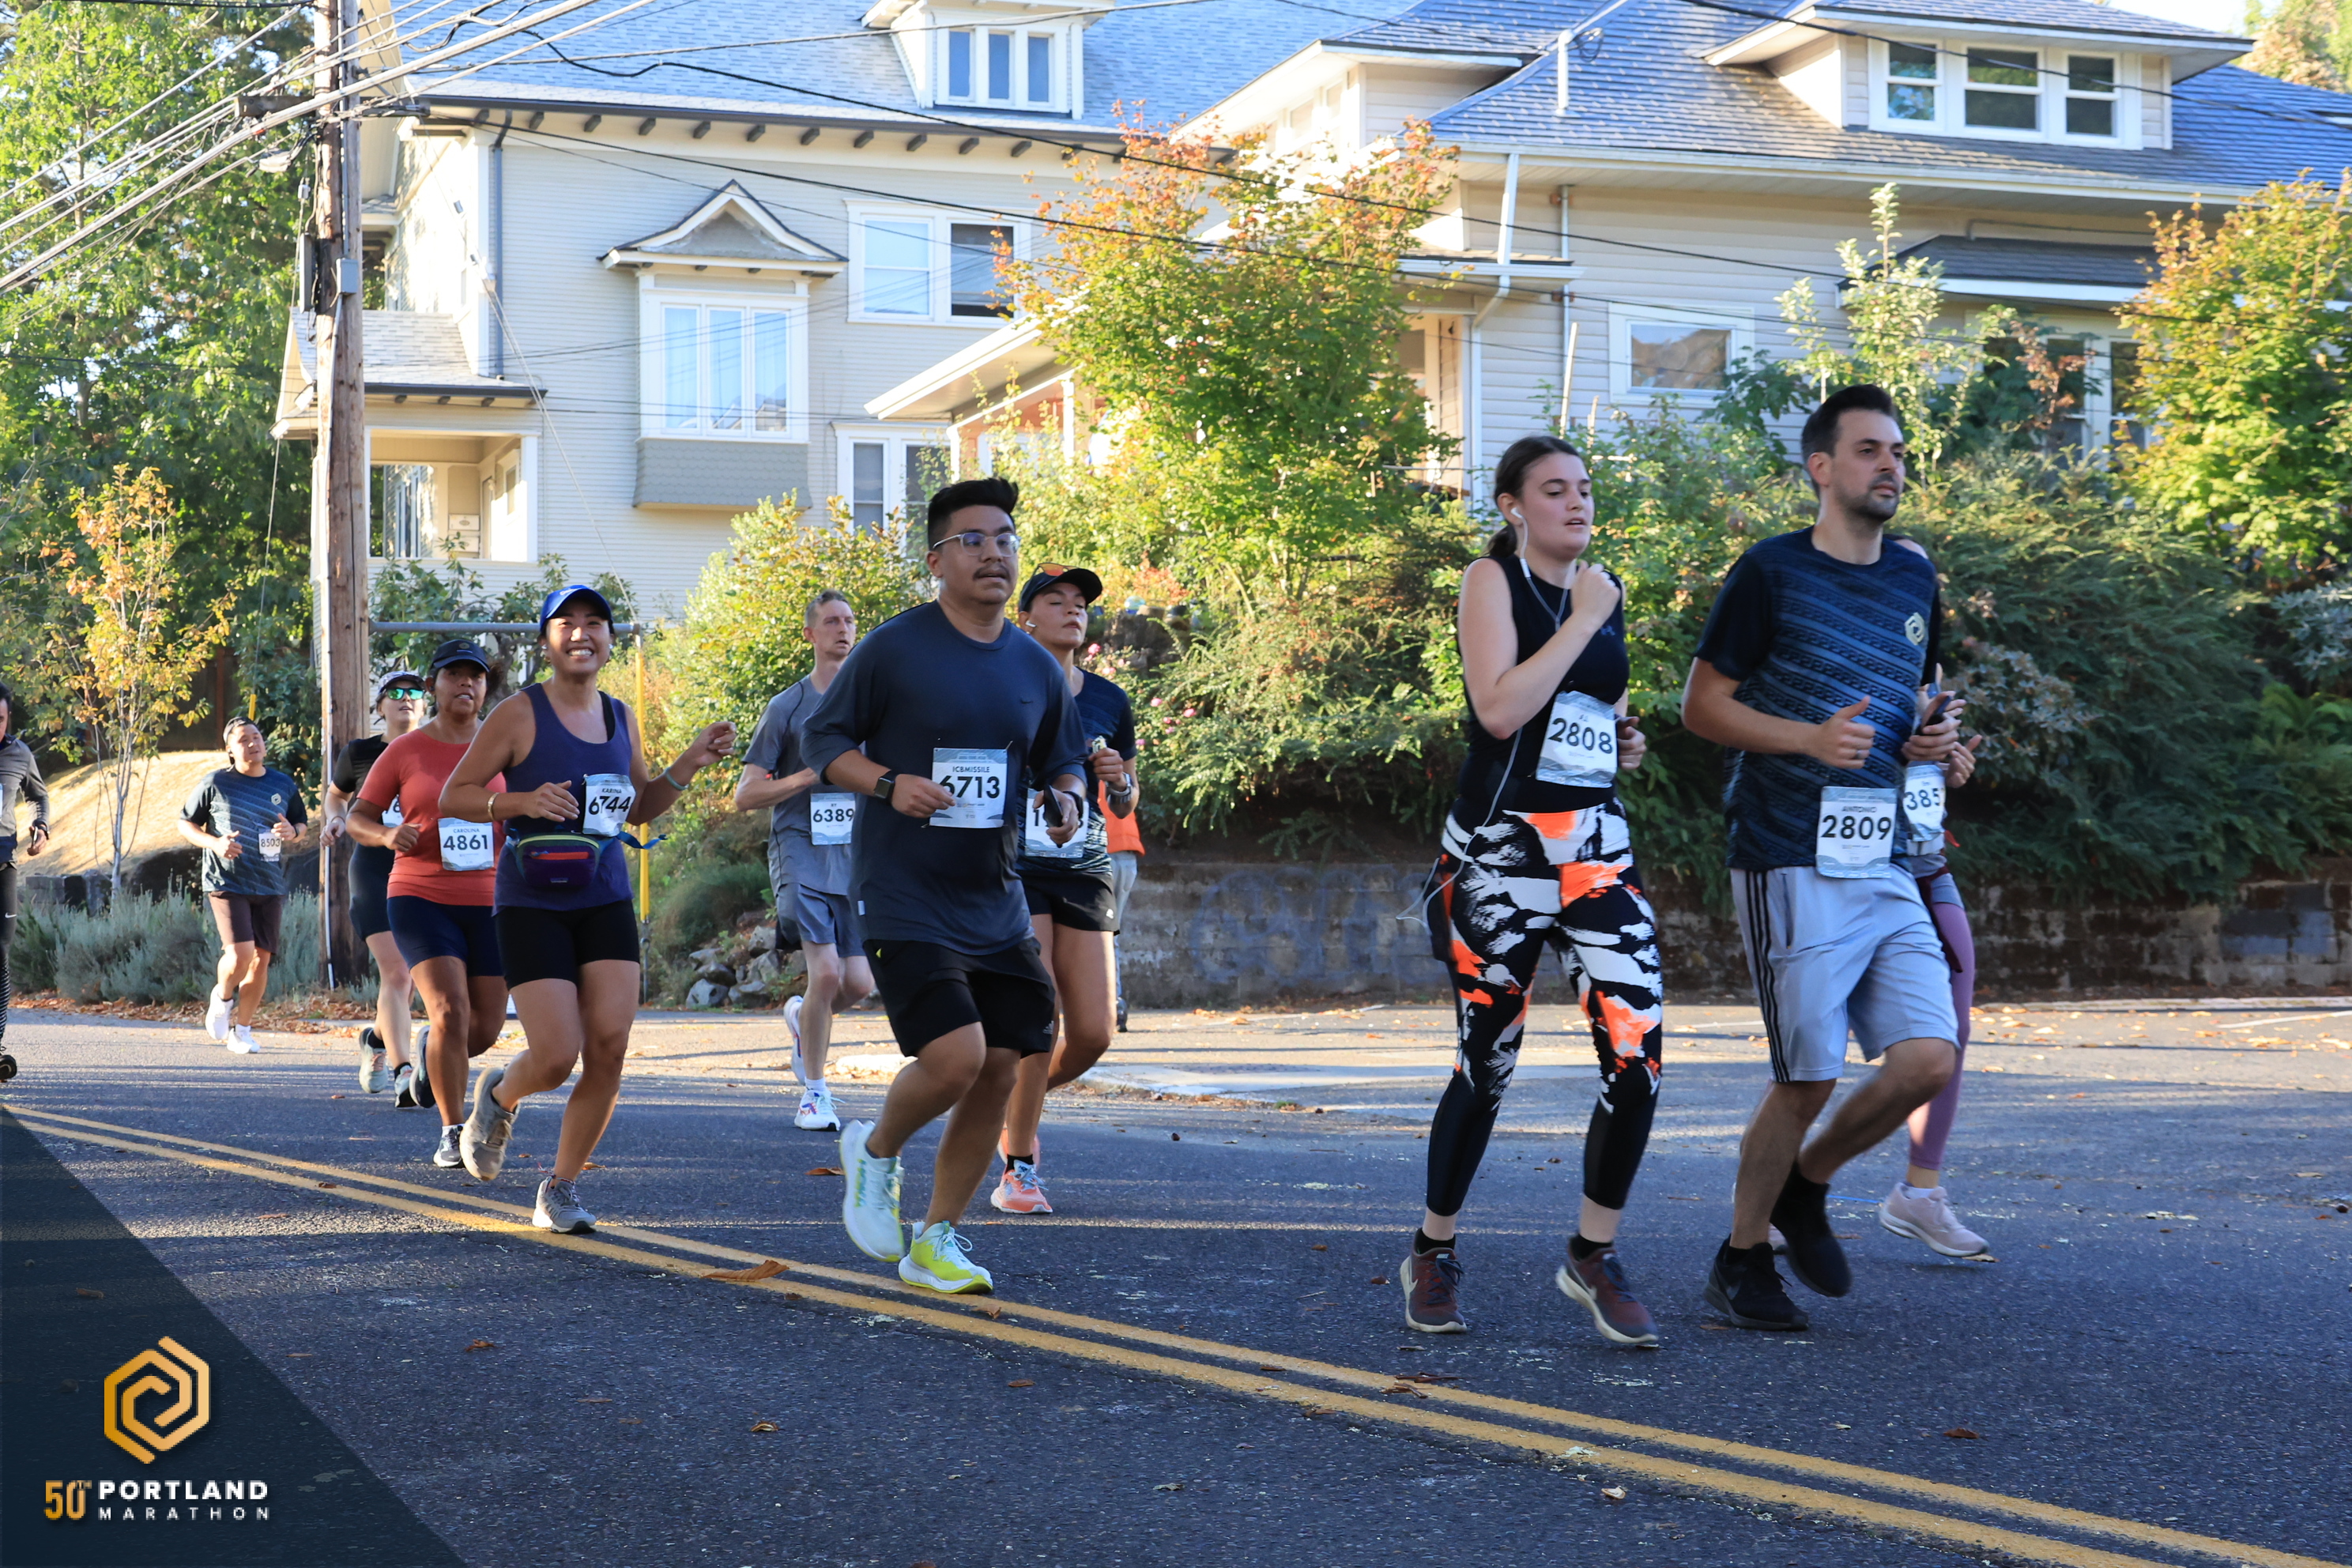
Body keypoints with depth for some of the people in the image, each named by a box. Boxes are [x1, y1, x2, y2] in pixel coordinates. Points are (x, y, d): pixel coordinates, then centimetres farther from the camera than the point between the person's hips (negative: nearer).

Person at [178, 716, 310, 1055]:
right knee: (240, 953, -18)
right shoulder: (216, 783, -2)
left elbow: (301, 825, 20)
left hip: (270, 887, 4)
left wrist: (293, 832, -5)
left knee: (261, 958, 3)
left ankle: (241, 1030, 20)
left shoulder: (283, 785, 8)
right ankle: (221, 998, 15)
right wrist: (214, 843, -12)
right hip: (226, 883, -4)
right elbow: (184, 823, 5)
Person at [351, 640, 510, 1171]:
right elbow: (358, 818, 5)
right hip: (422, 899, -3)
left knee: (486, 1028, 6)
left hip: (488, 903, 3)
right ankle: (453, 1133, -5)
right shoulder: (404, 752, -2)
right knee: (451, 1013, -19)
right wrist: (388, 834, -17)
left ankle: (433, 1048, 42)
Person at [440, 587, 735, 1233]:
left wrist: (689, 764, 6)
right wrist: (521, 801, -19)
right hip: (532, 905, -5)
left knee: (609, 1049, -7)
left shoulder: (620, 718, 11)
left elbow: (642, 806, 22)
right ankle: (499, 1094, 26)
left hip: (605, 900, 5)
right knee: (557, 1058, -12)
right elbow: (452, 796, -3)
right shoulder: (519, 716, -6)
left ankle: (560, 1190, 10)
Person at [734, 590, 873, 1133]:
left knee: (859, 984, -2)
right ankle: (814, 1091, 0)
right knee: (827, 972, -18)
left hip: (856, 857, 4)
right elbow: (745, 795, -2)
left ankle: (802, 1017, 33)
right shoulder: (787, 706, 1)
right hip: (801, 850, -4)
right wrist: (813, 773, -12)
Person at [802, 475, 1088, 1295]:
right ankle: (874, 1151, 14)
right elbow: (822, 740, -1)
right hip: (903, 898, -6)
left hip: (995, 903, 6)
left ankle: (935, 1240, 20)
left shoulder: (1038, 668, 8)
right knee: (955, 1057, -19)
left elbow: (1062, 760, 21)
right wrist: (889, 784, -18)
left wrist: (1066, 799, -2)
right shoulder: (893, 648, -7)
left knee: (998, 1072, 4)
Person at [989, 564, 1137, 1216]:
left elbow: (1123, 808, 19)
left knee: (1093, 1034, -2)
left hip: (1086, 875, 4)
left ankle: (1019, 1102, 29)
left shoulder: (1109, 703, 11)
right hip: (1015, 872, -4)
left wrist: (1119, 780, -2)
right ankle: (1017, 1170, 1)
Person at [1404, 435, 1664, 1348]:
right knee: (1487, 1064, 4)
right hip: (1501, 848, -5)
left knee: (1639, 1047, -10)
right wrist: (1582, 620, -15)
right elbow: (1501, 708, -19)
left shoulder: (1605, 591, 13)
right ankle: (1434, 1252, 24)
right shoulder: (1491, 580, -4)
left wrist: (1626, 740, 7)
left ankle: (1594, 1256, 5)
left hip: (1598, 847, 5)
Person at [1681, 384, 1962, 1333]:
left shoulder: (1914, 579, 15)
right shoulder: (1772, 573, -5)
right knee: (1809, 1077, -4)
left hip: (1886, 864, 6)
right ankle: (1741, 1260, 16)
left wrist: (1932, 741, 5)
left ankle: (1807, 1186, 21)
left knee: (1928, 1059, -5)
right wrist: (1812, 738, -17)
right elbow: (1700, 707, -4)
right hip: (1793, 866, -6)